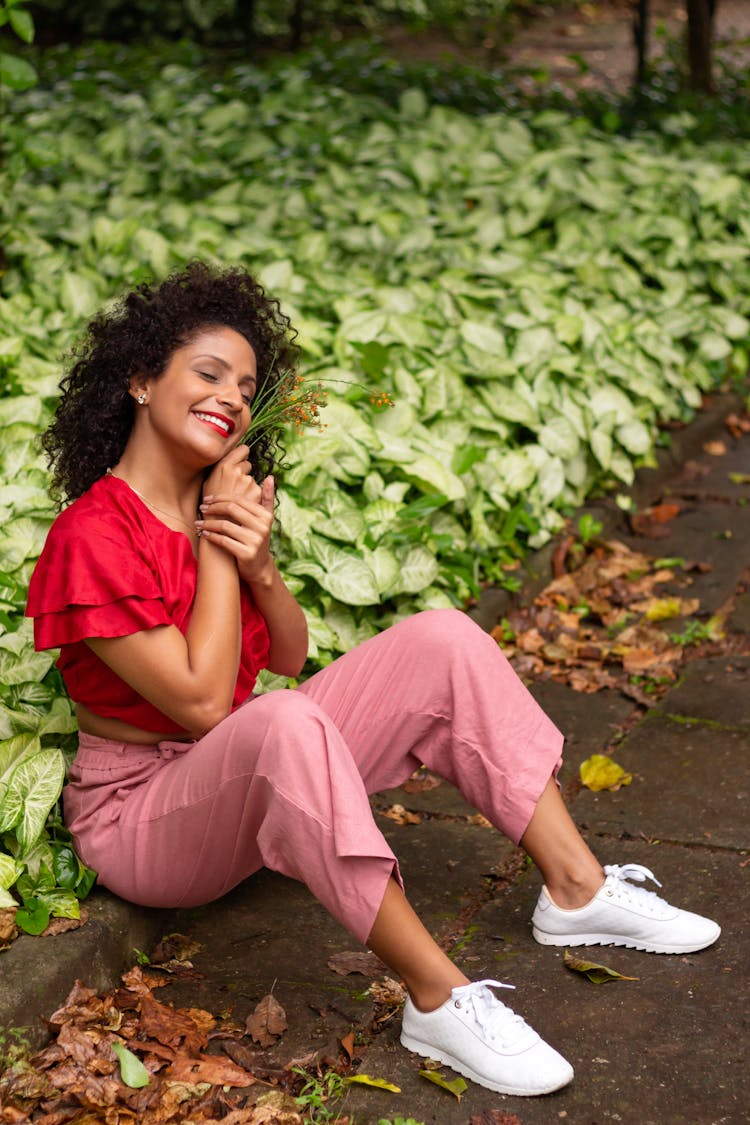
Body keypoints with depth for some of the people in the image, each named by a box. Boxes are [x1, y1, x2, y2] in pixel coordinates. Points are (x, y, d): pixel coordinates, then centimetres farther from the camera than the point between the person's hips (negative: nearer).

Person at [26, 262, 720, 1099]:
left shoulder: (222, 505, 6)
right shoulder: (92, 537, -20)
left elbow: (290, 658, 7)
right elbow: (202, 702, -23)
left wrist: (260, 566, -12)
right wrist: (214, 550, -18)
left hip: (255, 782, 8)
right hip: (140, 813, -8)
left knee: (441, 640, -7)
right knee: (283, 723, -41)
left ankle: (577, 891, -5)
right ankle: (438, 1001, -34)